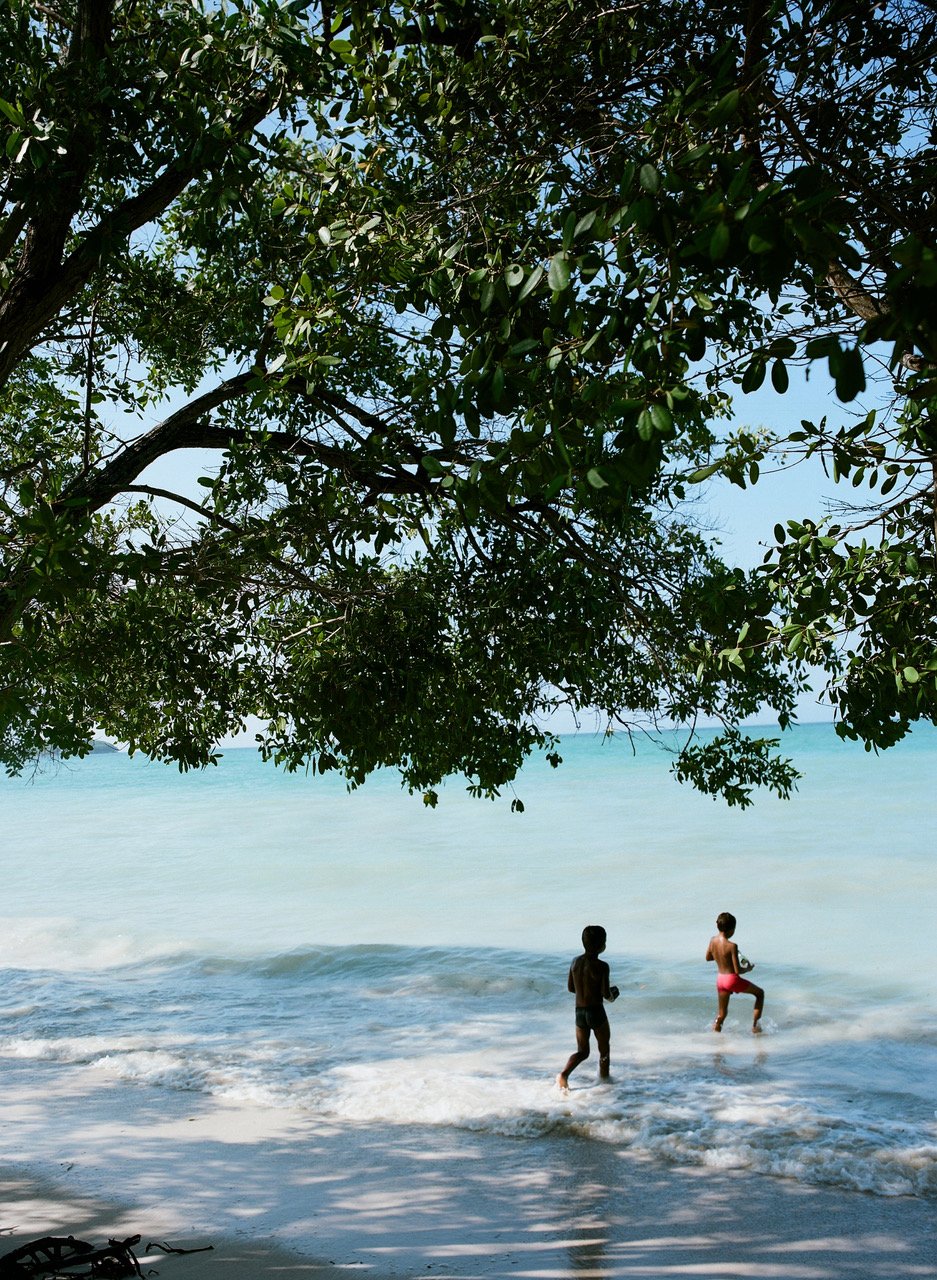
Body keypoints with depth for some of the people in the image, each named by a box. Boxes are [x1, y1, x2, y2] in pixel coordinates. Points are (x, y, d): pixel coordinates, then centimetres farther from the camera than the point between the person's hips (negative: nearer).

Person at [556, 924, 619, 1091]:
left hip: (579, 1012, 5)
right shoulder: (601, 966, -16)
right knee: (604, 1050, 18)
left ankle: (564, 1074, -9)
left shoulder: (575, 962, 2)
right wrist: (613, 994, 5)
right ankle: (604, 1078, 28)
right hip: (596, 1012, -5)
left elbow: (570, 987, 11)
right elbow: (606, 995, -17)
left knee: (582, 1052, 14)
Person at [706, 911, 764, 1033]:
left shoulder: (713, 940, -3)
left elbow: (708, 957, 15)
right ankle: (756, 1025, 18)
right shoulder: (732, 946, -22)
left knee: (722, 1013, 20)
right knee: (760, 993, 18)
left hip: (720, 979, 6)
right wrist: (748, 969, 1)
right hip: (732, 979, -6)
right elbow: (738, 971, -18)